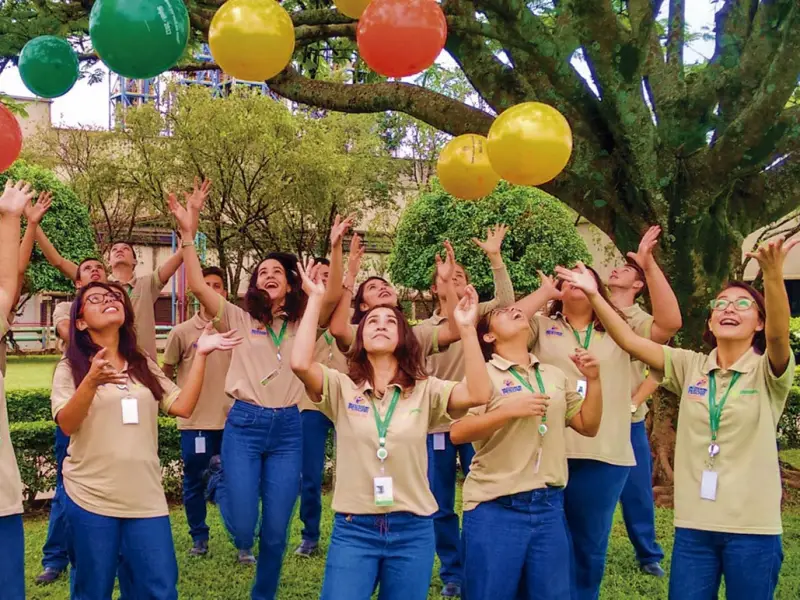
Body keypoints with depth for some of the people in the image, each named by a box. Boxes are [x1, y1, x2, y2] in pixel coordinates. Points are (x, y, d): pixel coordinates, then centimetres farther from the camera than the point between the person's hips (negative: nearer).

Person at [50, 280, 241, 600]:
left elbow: (182, 406, 2)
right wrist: (91, 381, -31)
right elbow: (67, 425, -14)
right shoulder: (70, 368, 0)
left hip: (145, 498, 3)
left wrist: (201, 355, -3)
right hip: (91, 498, -3)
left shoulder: (144, 366, 12)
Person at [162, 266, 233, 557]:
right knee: (195, 482, 8)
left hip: (231, 419, 1)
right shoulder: (182, 331, -1)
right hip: (195, 421, -1)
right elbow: (166, 372, 10)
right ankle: (199, 537, 22)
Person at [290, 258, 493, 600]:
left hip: (412, 531, 1)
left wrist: (466, 328, -19)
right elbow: (300, 364, -18)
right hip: (353, 530, -1)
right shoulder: (341, 388, 0)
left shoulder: (425, 391, 2)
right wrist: (315, 299, -13)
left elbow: (479, 394, -14)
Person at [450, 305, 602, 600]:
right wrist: (510, 410, -21)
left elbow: (588, 426, 12)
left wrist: (593, 380, 0)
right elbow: (457, 433, -13)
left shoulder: (555, 375, 12)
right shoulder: (483, 375, -4)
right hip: (496, 508, -4)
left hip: (549, 506, 5)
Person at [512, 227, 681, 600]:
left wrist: (649, 267, -8)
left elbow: (670, 322, -3)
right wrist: (544, 291, -3)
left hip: (604, 457, 2)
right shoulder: (541, 327, 7)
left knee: (590, 549, 14)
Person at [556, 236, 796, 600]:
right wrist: (594, 295, -14)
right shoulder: (691, 367, 5)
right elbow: (629, 341, -2)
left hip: (752, 527, -3)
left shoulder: (768, 371, -4)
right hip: (693, 523, 3)